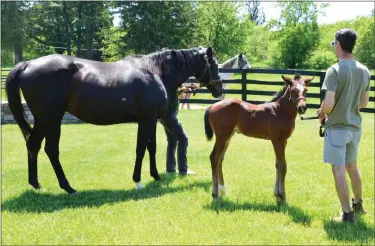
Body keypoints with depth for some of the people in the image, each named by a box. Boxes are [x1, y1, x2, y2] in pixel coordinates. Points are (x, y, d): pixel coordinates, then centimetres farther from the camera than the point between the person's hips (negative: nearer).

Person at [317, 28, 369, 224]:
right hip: (355, 126, 7)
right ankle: (358, 205, 38)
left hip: (337, 127, -7)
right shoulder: (364, 71, 3)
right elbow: (364, 102, 12)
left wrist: (321, 113, -4)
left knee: (339, 170, 1)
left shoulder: (335, 70, -19)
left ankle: (348, 214, 4)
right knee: (352, 167, 23)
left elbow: (328, 103, -24)